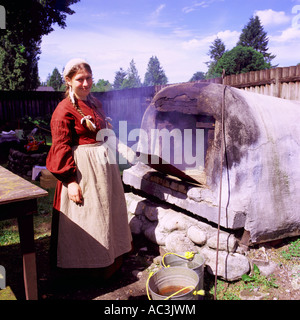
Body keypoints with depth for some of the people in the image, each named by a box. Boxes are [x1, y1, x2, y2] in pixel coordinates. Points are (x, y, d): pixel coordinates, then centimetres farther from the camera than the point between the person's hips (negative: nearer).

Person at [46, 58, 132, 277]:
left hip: (105, 163, 8)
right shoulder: (64, 110, -13)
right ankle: (90, 263, 25)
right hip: (82, 168, -8)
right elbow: (61, 148, -15)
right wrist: (70, 180, -20)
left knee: (107, 212, 18)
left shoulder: (96, 104, 10)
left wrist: (112, 165, 19)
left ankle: (110, 259, 38)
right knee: (86, 216, 4)